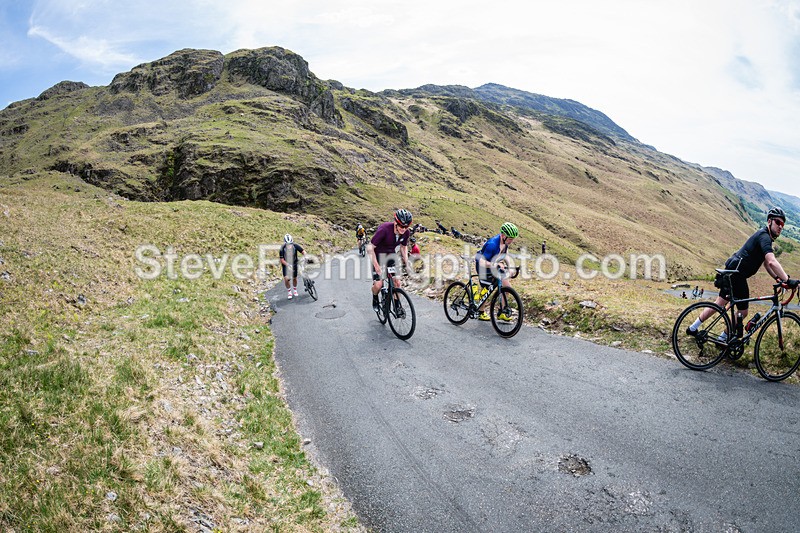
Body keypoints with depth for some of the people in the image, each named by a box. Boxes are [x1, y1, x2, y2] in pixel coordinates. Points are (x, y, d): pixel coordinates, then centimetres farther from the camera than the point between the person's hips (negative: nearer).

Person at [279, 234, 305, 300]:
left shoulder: (295, 246, -23)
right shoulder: (282, 249, -27)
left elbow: (303, 252, -18)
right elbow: (282, 260, -24)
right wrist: (288, 265, -38)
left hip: (294, 263, 2)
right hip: (285, 264, -2)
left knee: (294, 278, 8)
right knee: (286, 279, -14)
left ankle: (294, 290, 37)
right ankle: (289, 292, 10)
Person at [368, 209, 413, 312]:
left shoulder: (406, 233, -15)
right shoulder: (384, 229, -32)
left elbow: (404, 247, 7)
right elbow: (370, 247, -27)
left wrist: (406, 262, -4)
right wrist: (376, 266, -31)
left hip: (392, 254, 4)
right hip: (379, 254, -4)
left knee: (397, 282, -7)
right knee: (378, 284, -13)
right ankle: (375, 299, 19)